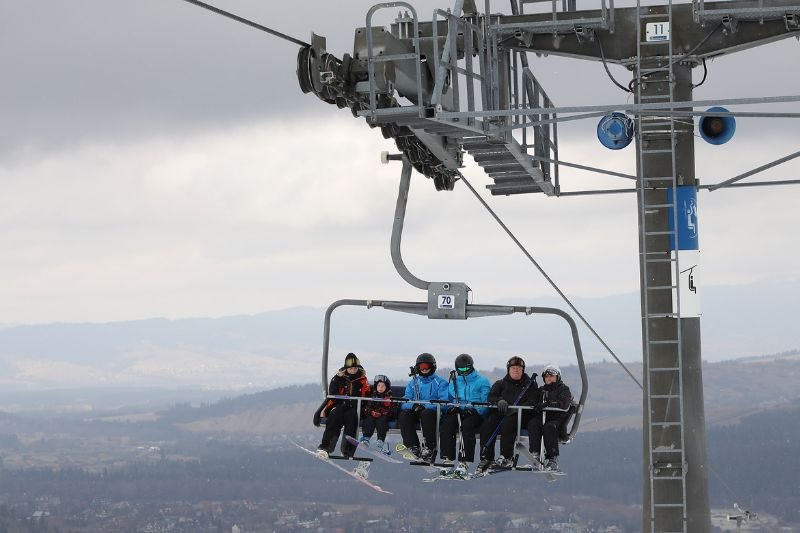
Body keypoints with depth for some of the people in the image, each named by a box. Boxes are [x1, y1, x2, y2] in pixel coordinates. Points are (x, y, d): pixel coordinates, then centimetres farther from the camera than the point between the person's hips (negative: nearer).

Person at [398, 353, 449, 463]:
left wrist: (425, 406, -22)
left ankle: (430, 448, -36)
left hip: (433, 412, -4)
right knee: (404, 414, -27)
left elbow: (443, 401, -10)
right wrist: (413, 405, -18)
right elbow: (406, 401, 8)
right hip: (416, 412, 4)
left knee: (427, 413, -38)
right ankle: (413, 448, -33)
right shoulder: (413, 382, 19)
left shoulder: (440, 382, 6)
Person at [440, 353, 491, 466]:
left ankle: (465, 460, -39)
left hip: (475, 414, -3)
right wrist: (452, 407, -5)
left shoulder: (482, 382, 6)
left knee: (466, 424, -36)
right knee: (447, 423, -30)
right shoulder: (454, 382, 21)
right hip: (457, 412, 4)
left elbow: (486, 403, -2)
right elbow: (448, 399, 19)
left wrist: (474, 409, -19)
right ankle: (447, 458, -30)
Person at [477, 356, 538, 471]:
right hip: (500, 413, 3)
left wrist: (517, 408, -18)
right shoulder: (501, 384, 23)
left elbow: (533, 402, 1)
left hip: (520, 415, -3)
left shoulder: (530, 385, 16)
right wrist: (499, 401, -16)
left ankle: (506, 457, -35)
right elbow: (491, 397, 9)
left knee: (507, 423, -36)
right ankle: (486, 458, -28)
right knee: (487, 424, -28)